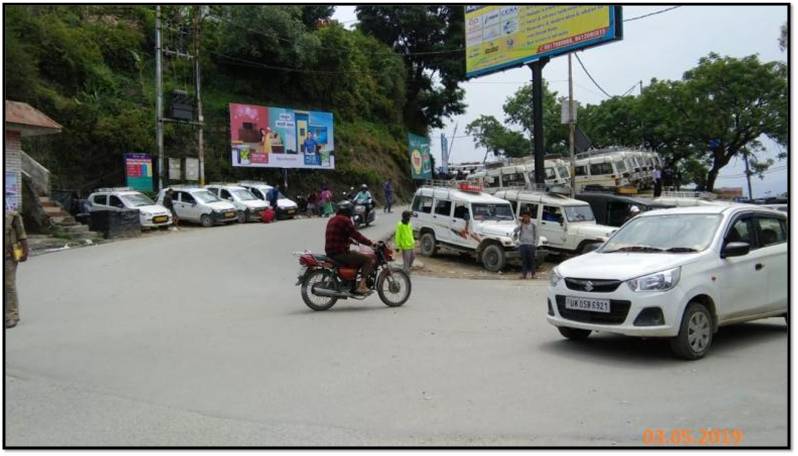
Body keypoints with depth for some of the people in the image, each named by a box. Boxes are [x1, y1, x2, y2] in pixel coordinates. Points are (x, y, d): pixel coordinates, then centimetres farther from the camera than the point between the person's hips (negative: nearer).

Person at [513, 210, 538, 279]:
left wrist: (535, 244, -1)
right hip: (523, 245, 1)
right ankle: (523, 274, 8)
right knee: (524, 260, 3)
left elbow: (536, 236, 6)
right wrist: (521, 224, 1)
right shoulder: (521, 225, 9)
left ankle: (532, 274, 7)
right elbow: (515, 231, 1)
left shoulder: (533, 225, 5)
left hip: (531, 245, -1)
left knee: (531, 260, 1)